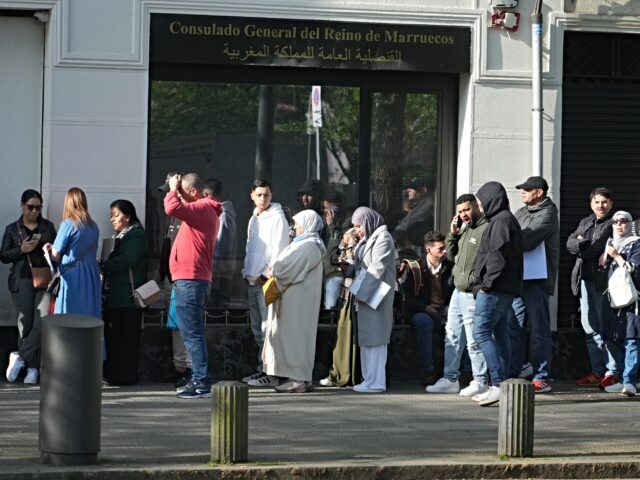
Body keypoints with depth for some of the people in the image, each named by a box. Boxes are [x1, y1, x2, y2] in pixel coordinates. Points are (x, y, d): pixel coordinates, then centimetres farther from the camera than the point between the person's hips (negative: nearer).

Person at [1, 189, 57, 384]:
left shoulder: (48, 226, 11)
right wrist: (21, 249, -10)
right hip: (22, 281, -1)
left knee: (42, 322, -14)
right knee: (26, 324, -1)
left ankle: (20, 357, -4)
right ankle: (32, 367, 6)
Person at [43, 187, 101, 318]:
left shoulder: (68, 224, -8)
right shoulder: (93, 226, 8)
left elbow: (56, 256, -7)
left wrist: (47, 249, 17)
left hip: (72, 277, -5)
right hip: (92, 278, 5)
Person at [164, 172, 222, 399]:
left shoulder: (201, 208, -12)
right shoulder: (207, 211, 21)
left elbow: (172, 208, -24)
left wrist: (173, 190, -10)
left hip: (189, 280, -11)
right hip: (194, 279, 11)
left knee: (192, 333, -11)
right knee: (192, 333, 16)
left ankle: (201, 383, -12)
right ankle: (198, 380, 20)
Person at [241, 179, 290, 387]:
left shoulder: (277, 218, -7)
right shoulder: (254, 219, 19)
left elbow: (279, 249, -13)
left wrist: (267, 273, -15)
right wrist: (247, 272, 12)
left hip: (267, 281, -9)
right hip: (253, 280, 9)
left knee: (268, 328, -11)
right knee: (257, 328, 12)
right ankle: (262, 368, 18)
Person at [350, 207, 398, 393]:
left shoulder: (382, 238, -10)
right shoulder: (366, 239, 19)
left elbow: (377, 268, -17)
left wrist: (362, 292, -19)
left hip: (376, 295, -10)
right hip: (365, 294, 10)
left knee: (374, 336, -10)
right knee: (365, 337, 10)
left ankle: (376, 381, -10)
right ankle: (369, 378, 14)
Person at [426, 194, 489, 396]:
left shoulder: (486, 229, -14)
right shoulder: (465, 229, 17)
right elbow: (452, 255, 21)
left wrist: (474, 281, -22)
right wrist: (453, 234, 8)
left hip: (473, 295, -10)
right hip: (458, 292, 10)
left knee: (474, 341, -5)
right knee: (452, 338, 13)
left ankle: (480, 381, 2)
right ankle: (450, 379, 19)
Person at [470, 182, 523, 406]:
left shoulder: (501, 221, -11)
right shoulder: (506, 219, 21)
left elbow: (497, 256, -20)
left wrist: (487, 283, -16)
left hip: (494, 289, -11)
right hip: (505, 290, 11)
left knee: (481, 332, -13)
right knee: (499, 335, 11)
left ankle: (498, 384, -19)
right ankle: (501, 385, 14)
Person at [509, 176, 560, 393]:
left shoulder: (547, 214, -9)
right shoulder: (522, 213, 17)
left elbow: (527, 241, -19)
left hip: (537, 279, -8)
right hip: (520, 277, 8)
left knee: (538, 329, -3)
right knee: (514, 327, 9)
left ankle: (541, 378, 1)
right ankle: (512, 374, 15)